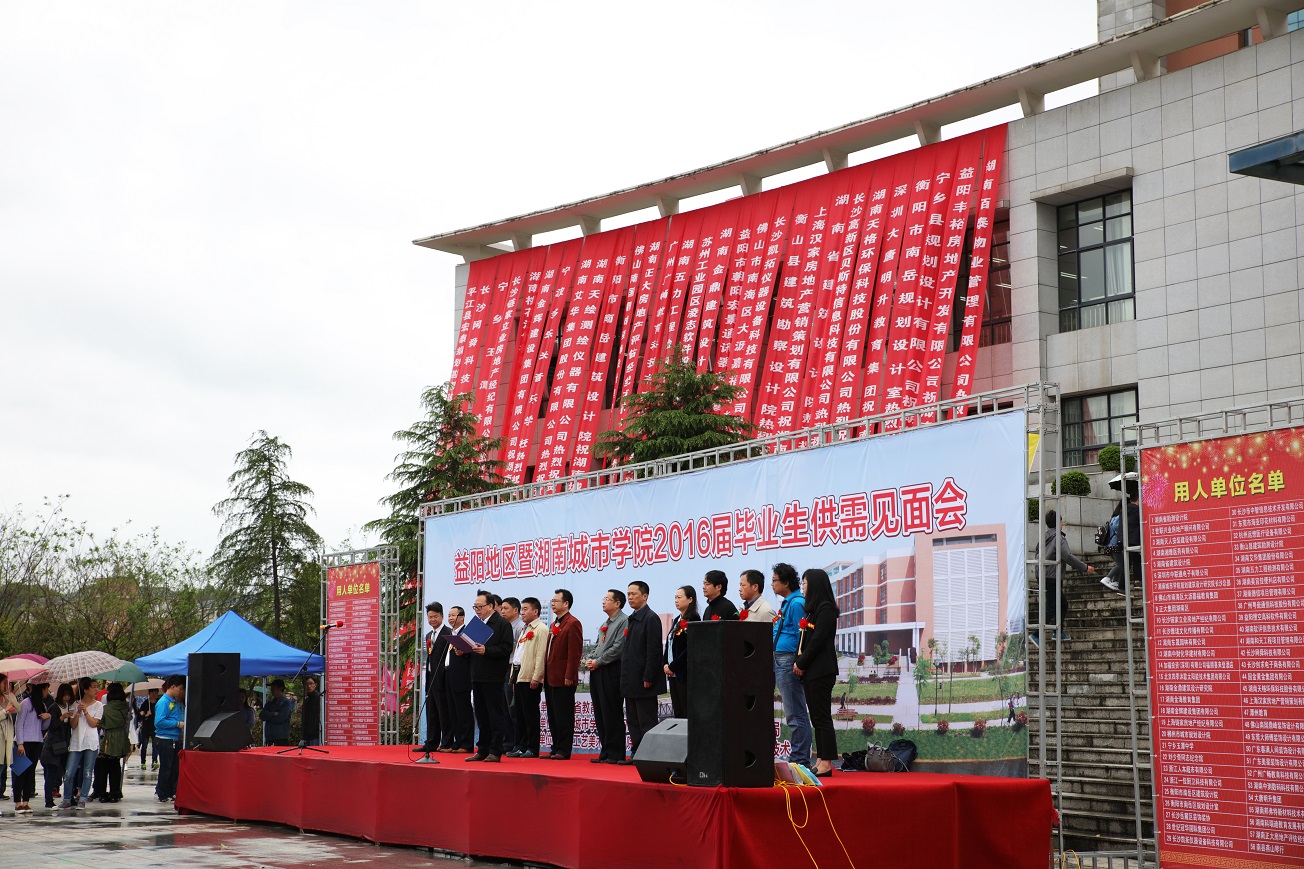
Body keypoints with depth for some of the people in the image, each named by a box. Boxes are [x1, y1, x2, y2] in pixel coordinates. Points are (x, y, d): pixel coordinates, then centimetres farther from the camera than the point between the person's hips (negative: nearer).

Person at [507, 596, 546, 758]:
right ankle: (519, 746, 15)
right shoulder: (525, 629, 21)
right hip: (519, 675, 9)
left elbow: (541, 655, -15)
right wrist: (514, 673, 17)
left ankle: (532, 748, -1)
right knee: (519, 713, 10)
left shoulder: (541, 629, -8)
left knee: (530, 713, -5)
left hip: (530, 677, -9)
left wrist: (536, 677, -20)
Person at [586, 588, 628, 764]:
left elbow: (618, 648, -16)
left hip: (612, 672, -9)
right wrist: (590, 660, 6)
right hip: (597, 672, 9)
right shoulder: (604, 625, 22)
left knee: (611, 715, -7)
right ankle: (605, 752, 14)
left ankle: (615, 754, -4)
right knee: (600, 714, 9)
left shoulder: (624, 621, -8)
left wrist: (598, 662, -12)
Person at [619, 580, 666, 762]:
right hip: (631, 681, 9)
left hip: (643, 681, -9)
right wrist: (625, 676, 15)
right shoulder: (631, 619, 16)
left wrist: (648, 678, -19)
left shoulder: (650, 618, -11)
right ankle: (636, 754, 17)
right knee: (633, 720, 12)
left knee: (647, 721, -6)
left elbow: (654, 650, -16)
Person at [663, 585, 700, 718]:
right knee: (677, 713, 9)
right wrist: (665, 665, 2)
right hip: (673, 674, 9)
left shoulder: (693, 619, -9)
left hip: (685, 673, -9)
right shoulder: (677, 620, 17)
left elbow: (691, 648, -16)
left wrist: (673, 667, -13)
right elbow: (669, 645, 18)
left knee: (687, 712, -9)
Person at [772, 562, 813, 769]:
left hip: (789, 660, -10)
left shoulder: (797, 603, -12)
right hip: (779, 661, 10)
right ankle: (798, 758, 15)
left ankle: (800, 760, -2)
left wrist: (798, 663, -18)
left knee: (795, 715, -5)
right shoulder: (785, 603, 17)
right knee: (793, 714, 11)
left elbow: (801, 635, -17)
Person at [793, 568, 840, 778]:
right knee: (816, 718, 9)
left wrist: (801, 663, -10)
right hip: (810, 671, 10)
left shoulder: (826, 609, -10)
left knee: (822, 717, -9)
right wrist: (798, 663, 6)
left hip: (821, 671, -10)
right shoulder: (813, 609, 19)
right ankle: (820, 761, 11)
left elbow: (817, 640, -16)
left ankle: (826, 764, -9)